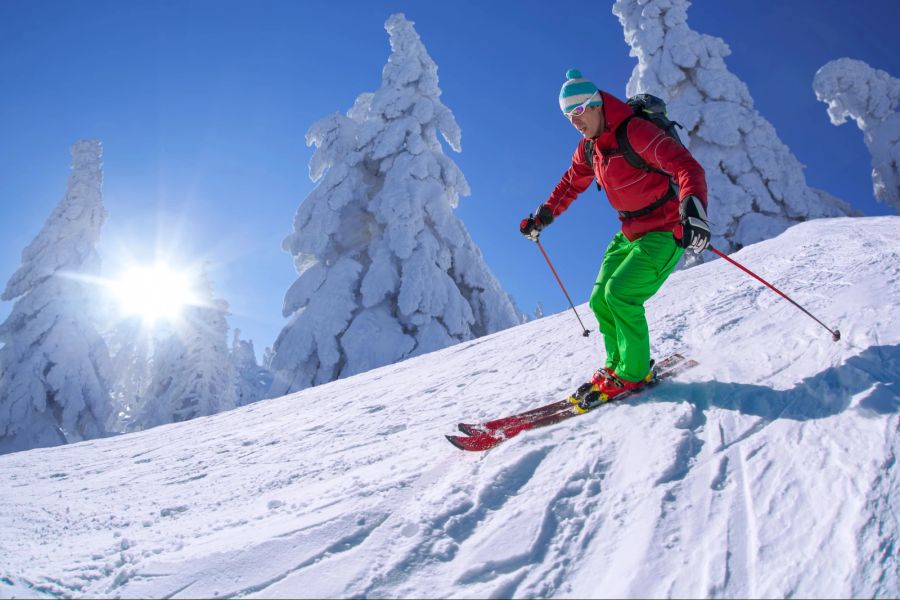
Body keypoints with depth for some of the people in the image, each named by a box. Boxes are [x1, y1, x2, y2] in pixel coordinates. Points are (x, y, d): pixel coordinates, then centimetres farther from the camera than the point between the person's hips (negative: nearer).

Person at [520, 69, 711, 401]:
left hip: (666, 231, -8)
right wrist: (543, 217, 16)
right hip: (629, 233, 9)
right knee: (600, 300, 6)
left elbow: (687, 168, -32)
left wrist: (693, 211, -48)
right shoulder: (589, 148, 4)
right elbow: (571, 184, 23)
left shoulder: (635, 132, -22)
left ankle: (633, 372, -4)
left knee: (620, 293, -20)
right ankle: (617, 363, 22)